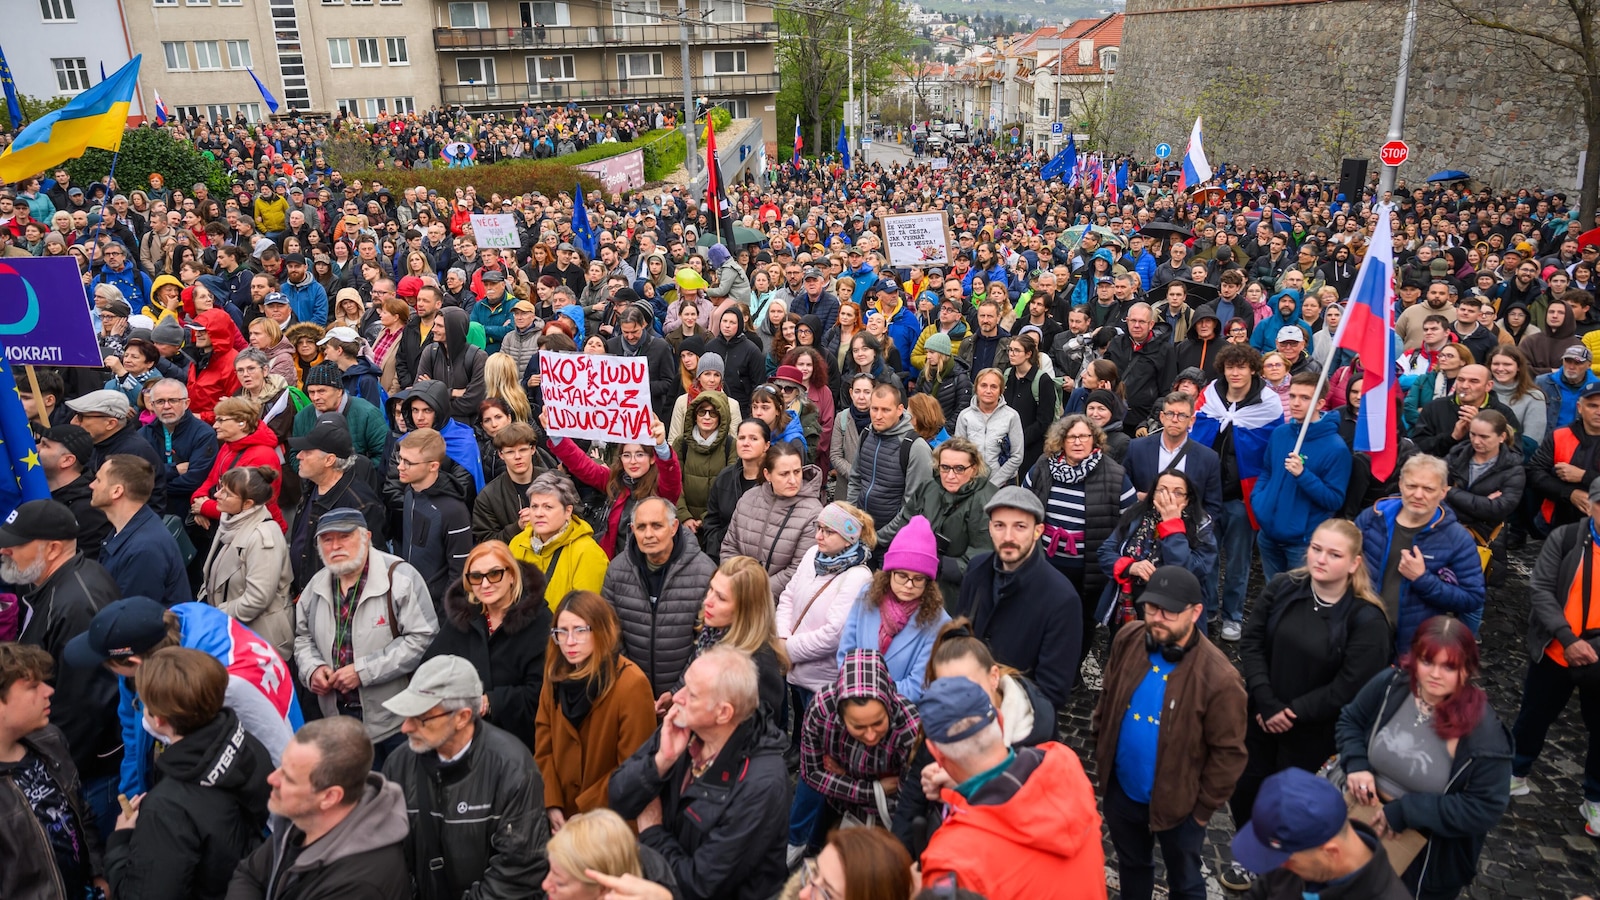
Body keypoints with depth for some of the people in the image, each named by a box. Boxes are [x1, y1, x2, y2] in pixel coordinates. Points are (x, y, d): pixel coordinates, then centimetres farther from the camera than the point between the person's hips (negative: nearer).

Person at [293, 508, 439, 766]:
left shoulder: (400, 577, -13)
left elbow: (423, 637, -18)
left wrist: (363, 671, -19)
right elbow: (303, 636, 21)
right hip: (338, 715, 5)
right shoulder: (317, 585, 8)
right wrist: (311, 669, -2)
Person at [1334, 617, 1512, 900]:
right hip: (1364, 823, 4)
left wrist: (1406, 811, -25)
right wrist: (1356, 764, -15)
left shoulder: (1483, 732, -23)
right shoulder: (1390, 685, -13)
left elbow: (1486, 808, -22)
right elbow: (1349, 721, 4)